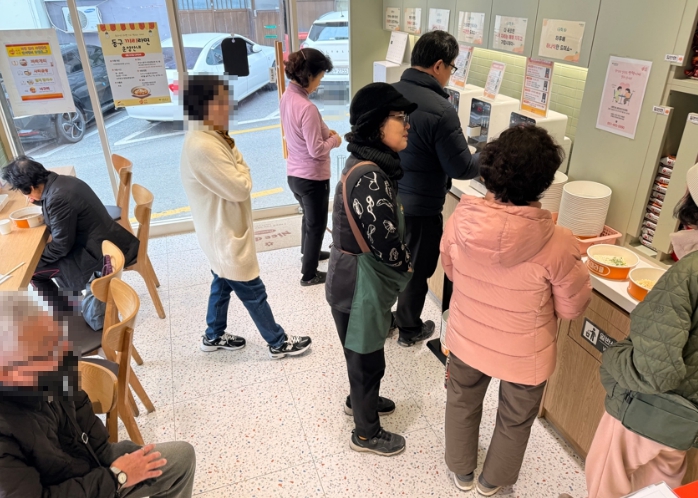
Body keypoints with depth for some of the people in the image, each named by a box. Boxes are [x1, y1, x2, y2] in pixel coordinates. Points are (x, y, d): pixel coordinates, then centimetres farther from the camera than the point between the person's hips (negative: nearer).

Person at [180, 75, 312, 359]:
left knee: (222, 285, 24)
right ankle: (279, 343, 20)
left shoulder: (210, 138, 5)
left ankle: (213, 337, 42)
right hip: (226, 237, -10)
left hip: (222, 234, 10)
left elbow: (231, 180, 10)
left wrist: (232, 154, -4)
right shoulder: (202, 146, -28)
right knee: (254, 294, 4)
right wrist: (237, 161, -12)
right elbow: (241, 187, -23)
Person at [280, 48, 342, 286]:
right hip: (312, 177, -9)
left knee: (308, 217, 29)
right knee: (316, 224, 10)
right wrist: (334, 140, -7)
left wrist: (324, 131, 4)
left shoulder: (287, 97, 0)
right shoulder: (307, 108, -28)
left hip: (294, 174, 9)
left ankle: (309, 253, 50)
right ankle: (310, 274, 24)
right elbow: (316, 150, -25)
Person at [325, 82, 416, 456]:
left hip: (359, 274, 9)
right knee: (367, 358, 11)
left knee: (363, 351, 28)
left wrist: (400, 264, 4)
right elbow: (387, 243, -29)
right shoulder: (369, 177, -30)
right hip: (361, 282, -9)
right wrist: (407, 268, -8)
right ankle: (366, 434, 34)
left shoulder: (368, 162, 2)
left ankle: (360, 401, 53)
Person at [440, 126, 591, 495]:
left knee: (462, 403, 30)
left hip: (466, 339, 3)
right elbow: (571, 308, -15)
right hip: (523, 355, -2)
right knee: (515, 421, 28)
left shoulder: (460, 219, -22)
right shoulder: (557, 244, -31)